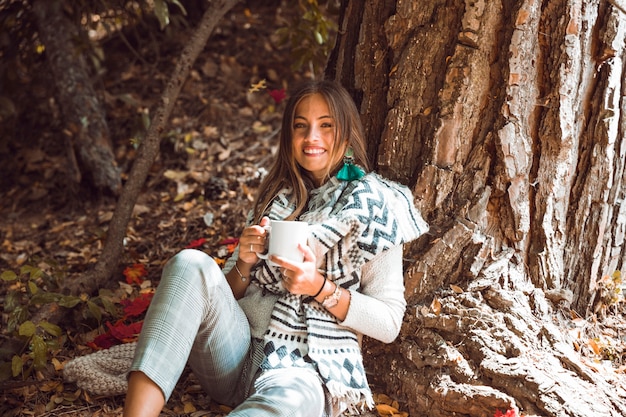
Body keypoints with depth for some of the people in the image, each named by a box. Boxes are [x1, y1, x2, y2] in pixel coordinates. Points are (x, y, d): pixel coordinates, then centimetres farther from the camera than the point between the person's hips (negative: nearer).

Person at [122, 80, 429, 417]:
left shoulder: (375, 203, 6)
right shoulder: (277, 196, 18)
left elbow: (389, 324, 0)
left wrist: (320, 287, -15)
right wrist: (244, 263, -4)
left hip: (309, 367, -4)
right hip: (240, 350, 4)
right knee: (192, 264, -26)